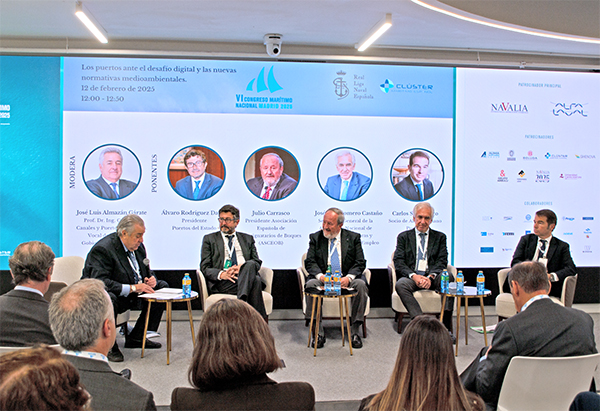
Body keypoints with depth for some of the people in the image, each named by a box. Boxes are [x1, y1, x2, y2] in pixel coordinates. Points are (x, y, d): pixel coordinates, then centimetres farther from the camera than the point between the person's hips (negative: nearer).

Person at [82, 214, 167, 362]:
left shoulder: (138, 247, 4)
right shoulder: (102, 249, -21)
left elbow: (147, 272, 16)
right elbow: (99, 282, -32)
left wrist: (151, 279, -10)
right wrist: (132, 288, -34)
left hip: (131, 294, 9)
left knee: (162, 286, 1)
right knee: (108, 298, -41)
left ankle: (136, 337, 3)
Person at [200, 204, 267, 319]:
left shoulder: (248, 239, 25)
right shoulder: (209, 239, 19)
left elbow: (257, 262, 13)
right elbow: (204, 267, 9)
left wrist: (242, 267, -12)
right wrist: (221, 274, -15)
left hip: (247, 275, 3)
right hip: (221, 283, -2)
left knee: (250, 264, -37)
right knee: (255, 282, -35)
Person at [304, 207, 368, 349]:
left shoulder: (353, 237, 5)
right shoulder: (315, 238, 7)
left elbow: (360, 262, 0)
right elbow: (309, 262, 0)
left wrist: (349, 277, -19)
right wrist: (320, 275, -21)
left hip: (346, 279, 0)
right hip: (323, 278, 0)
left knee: (361, 284, -30)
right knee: (310, 284, -30)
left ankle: (354, 331, -18)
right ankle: (318, 332, -21)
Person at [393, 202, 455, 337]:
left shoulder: (440, 237, 17)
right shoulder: (403, 237, 15)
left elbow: (442, 262, 5)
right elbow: (398, 262, 3)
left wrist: (430, 277, -16)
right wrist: (413, 275, -16)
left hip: (432, 278, 1)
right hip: (411, 277, 0)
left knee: (448, 277, -32)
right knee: (400, 284, -34)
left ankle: (446, 327, -28)